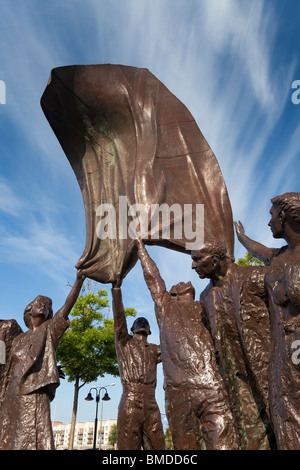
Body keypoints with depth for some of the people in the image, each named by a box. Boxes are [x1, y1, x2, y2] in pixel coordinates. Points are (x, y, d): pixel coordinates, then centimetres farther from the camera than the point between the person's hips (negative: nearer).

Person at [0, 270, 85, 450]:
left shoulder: (50, 330, 7)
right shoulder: (19, 340, 21)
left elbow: (68, 306, -9)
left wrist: (79, 280, -21)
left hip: (35, 394, -5)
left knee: (34, 440, -12)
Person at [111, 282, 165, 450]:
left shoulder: (154, 350, 24)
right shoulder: (124, 343, 11)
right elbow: (119, 318, -1)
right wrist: (116, 288, -11)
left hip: (152, 406, 4)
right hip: (130, 404, -4)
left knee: (158, 446, 4)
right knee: (128, 446, -5)